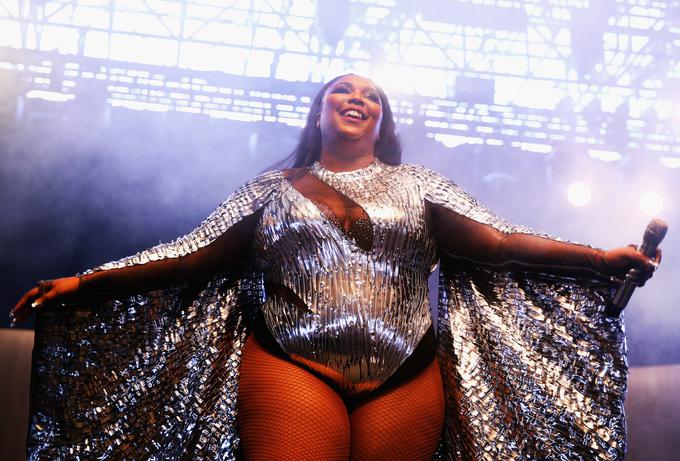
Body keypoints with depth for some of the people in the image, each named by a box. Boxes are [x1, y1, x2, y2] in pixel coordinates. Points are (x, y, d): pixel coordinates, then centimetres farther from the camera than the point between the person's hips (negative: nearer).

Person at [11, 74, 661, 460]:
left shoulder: (416, 185, 18)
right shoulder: (272, 189, 17)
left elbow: (499, 243, 9)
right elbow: (192, 258, 12)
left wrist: (604, 258, -1)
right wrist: (83, 284, 5)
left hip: (407, 380, 2)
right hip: (293, 367, -1)